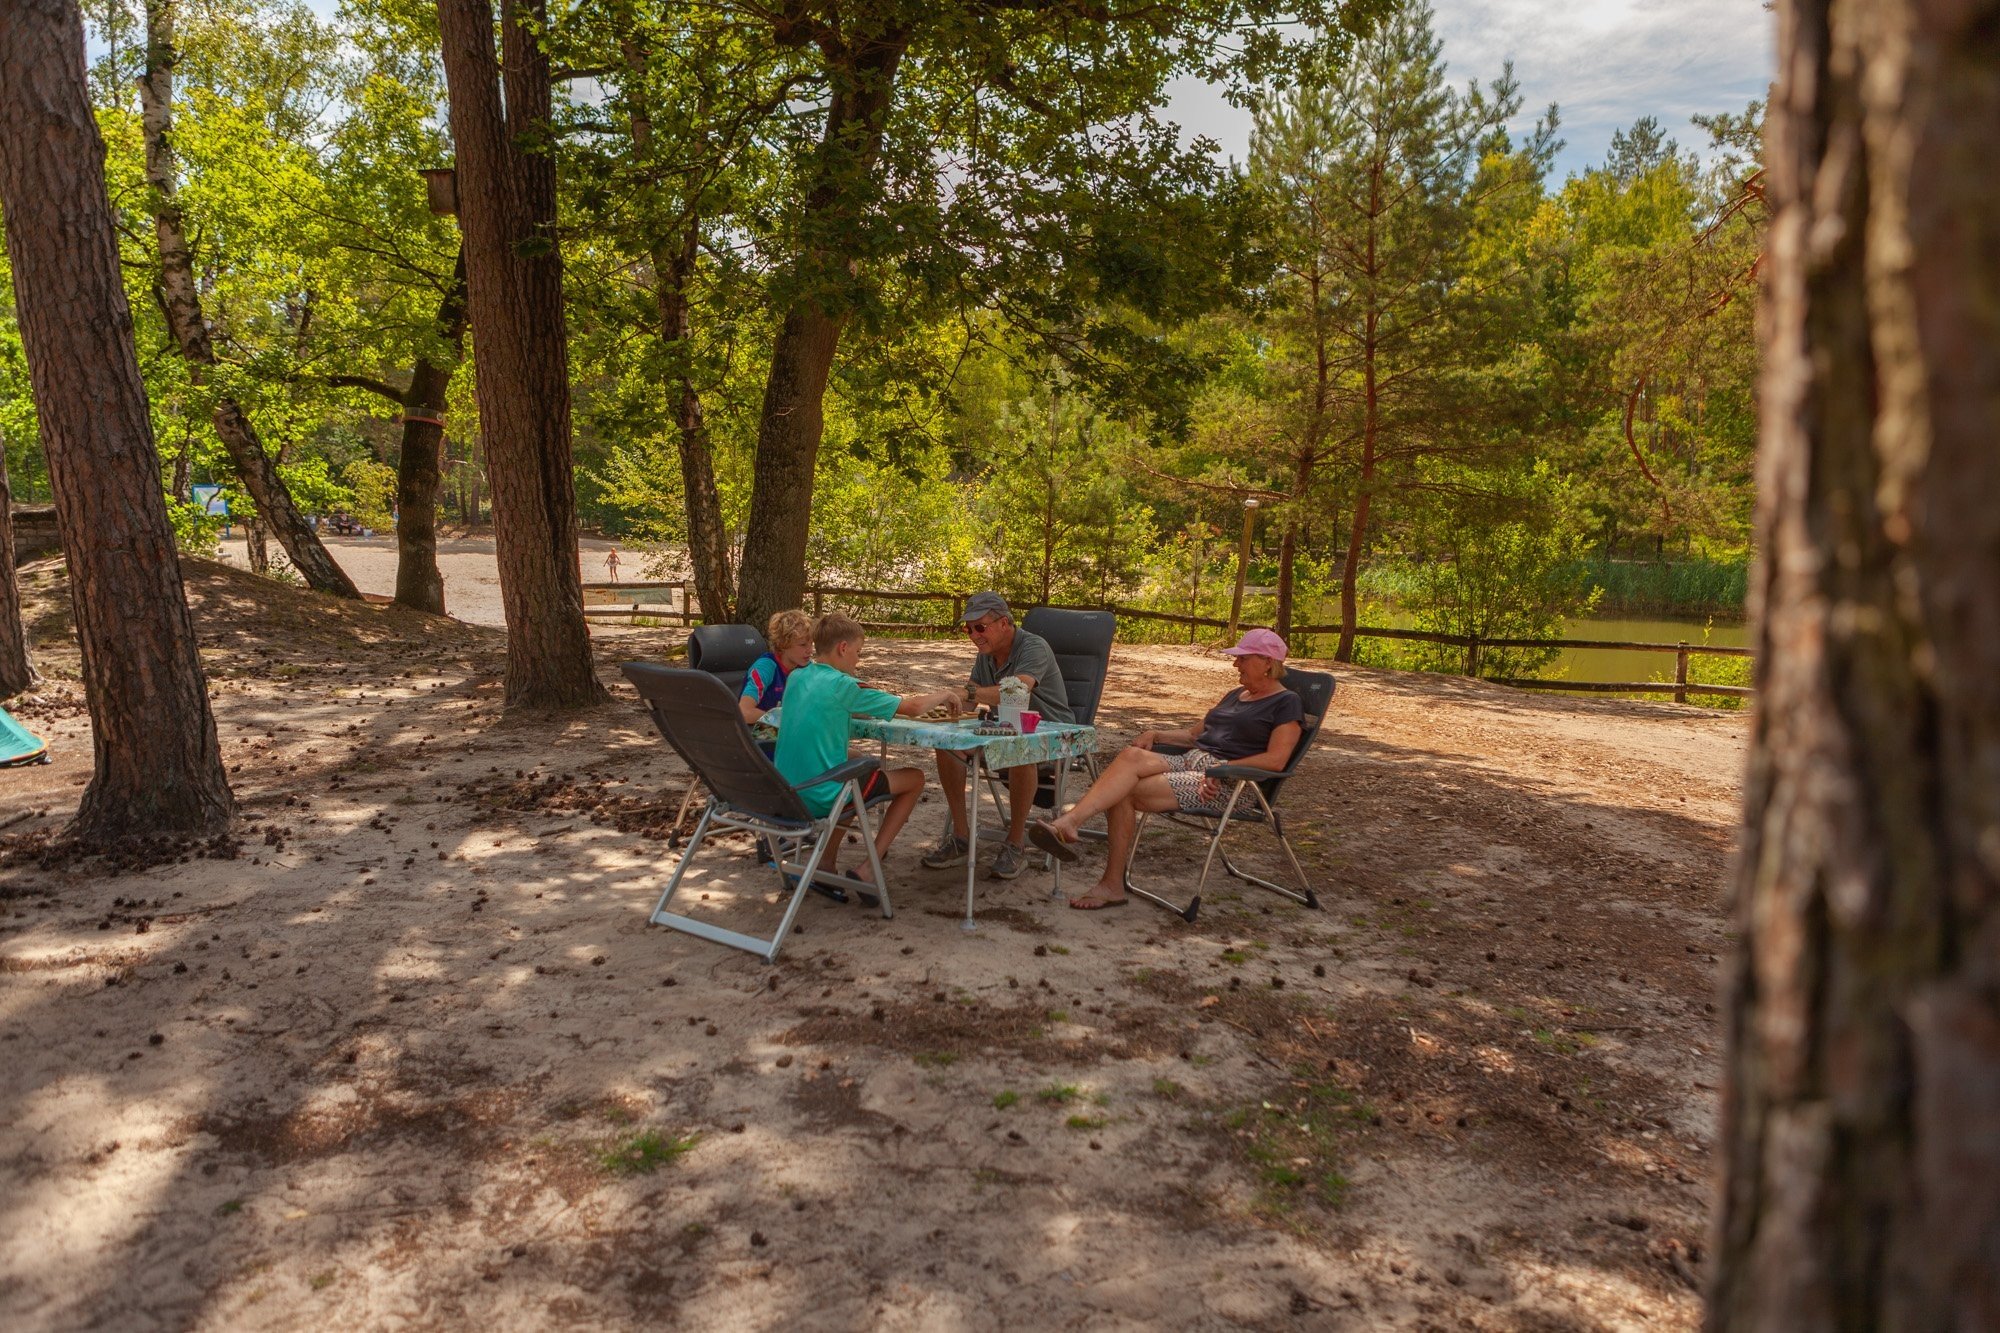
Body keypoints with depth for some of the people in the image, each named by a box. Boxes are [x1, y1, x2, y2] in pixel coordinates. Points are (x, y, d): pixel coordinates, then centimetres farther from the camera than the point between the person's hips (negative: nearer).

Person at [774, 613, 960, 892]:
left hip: (786, 794, 8)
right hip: (822, 798, -7)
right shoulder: (842, 685, -13)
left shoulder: (795, 678, 7)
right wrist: (943, 695, 12)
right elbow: (913, 707, -7)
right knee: (914, 778, 9)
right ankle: (866, 870, 3)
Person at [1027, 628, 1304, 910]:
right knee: (1132, 755, -25)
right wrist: (1156, 735, 14)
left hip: (1228, 782, -7)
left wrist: (1226, 766, -20)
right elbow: (1195, 734, 30)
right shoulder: (1236, 695, 27)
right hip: (1189, 762, 7)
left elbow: (1276, 760, -11)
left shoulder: (1286, 703, 2)